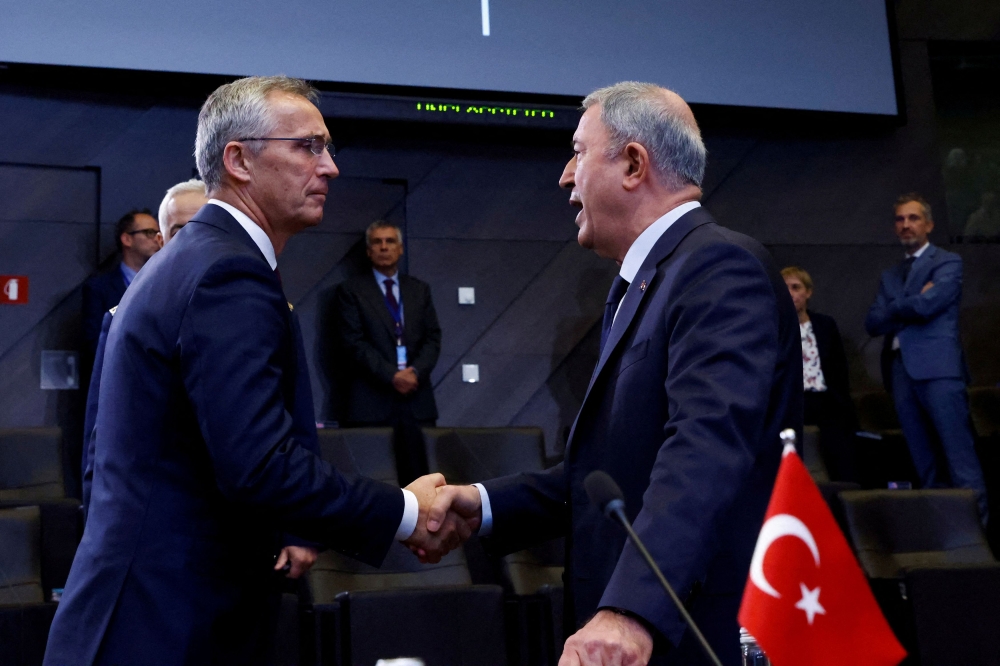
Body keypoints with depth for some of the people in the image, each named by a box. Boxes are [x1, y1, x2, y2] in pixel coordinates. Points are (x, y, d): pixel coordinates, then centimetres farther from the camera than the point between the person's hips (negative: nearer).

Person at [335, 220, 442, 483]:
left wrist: (416, 372, -8)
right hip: (372, 399, -3)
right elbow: (354, 342, -3)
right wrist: (391, 375, -13)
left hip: (417, 396, 3)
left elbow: (433, 338, 10)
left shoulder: (420, 289, 18)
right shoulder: (350, 290, 6)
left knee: (419, 473, -2)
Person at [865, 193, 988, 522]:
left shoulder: (948, 262, 6)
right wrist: (912, 306, -4)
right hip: (901, 370, 6)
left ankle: (976, 517, -11)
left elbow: (927, 305, -12)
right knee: (921, 457, 5)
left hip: (938, 367, -6)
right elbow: (872, 323, 9)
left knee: (958, 452, -10)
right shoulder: (890, 276, 23)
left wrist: (894, 309, 5)